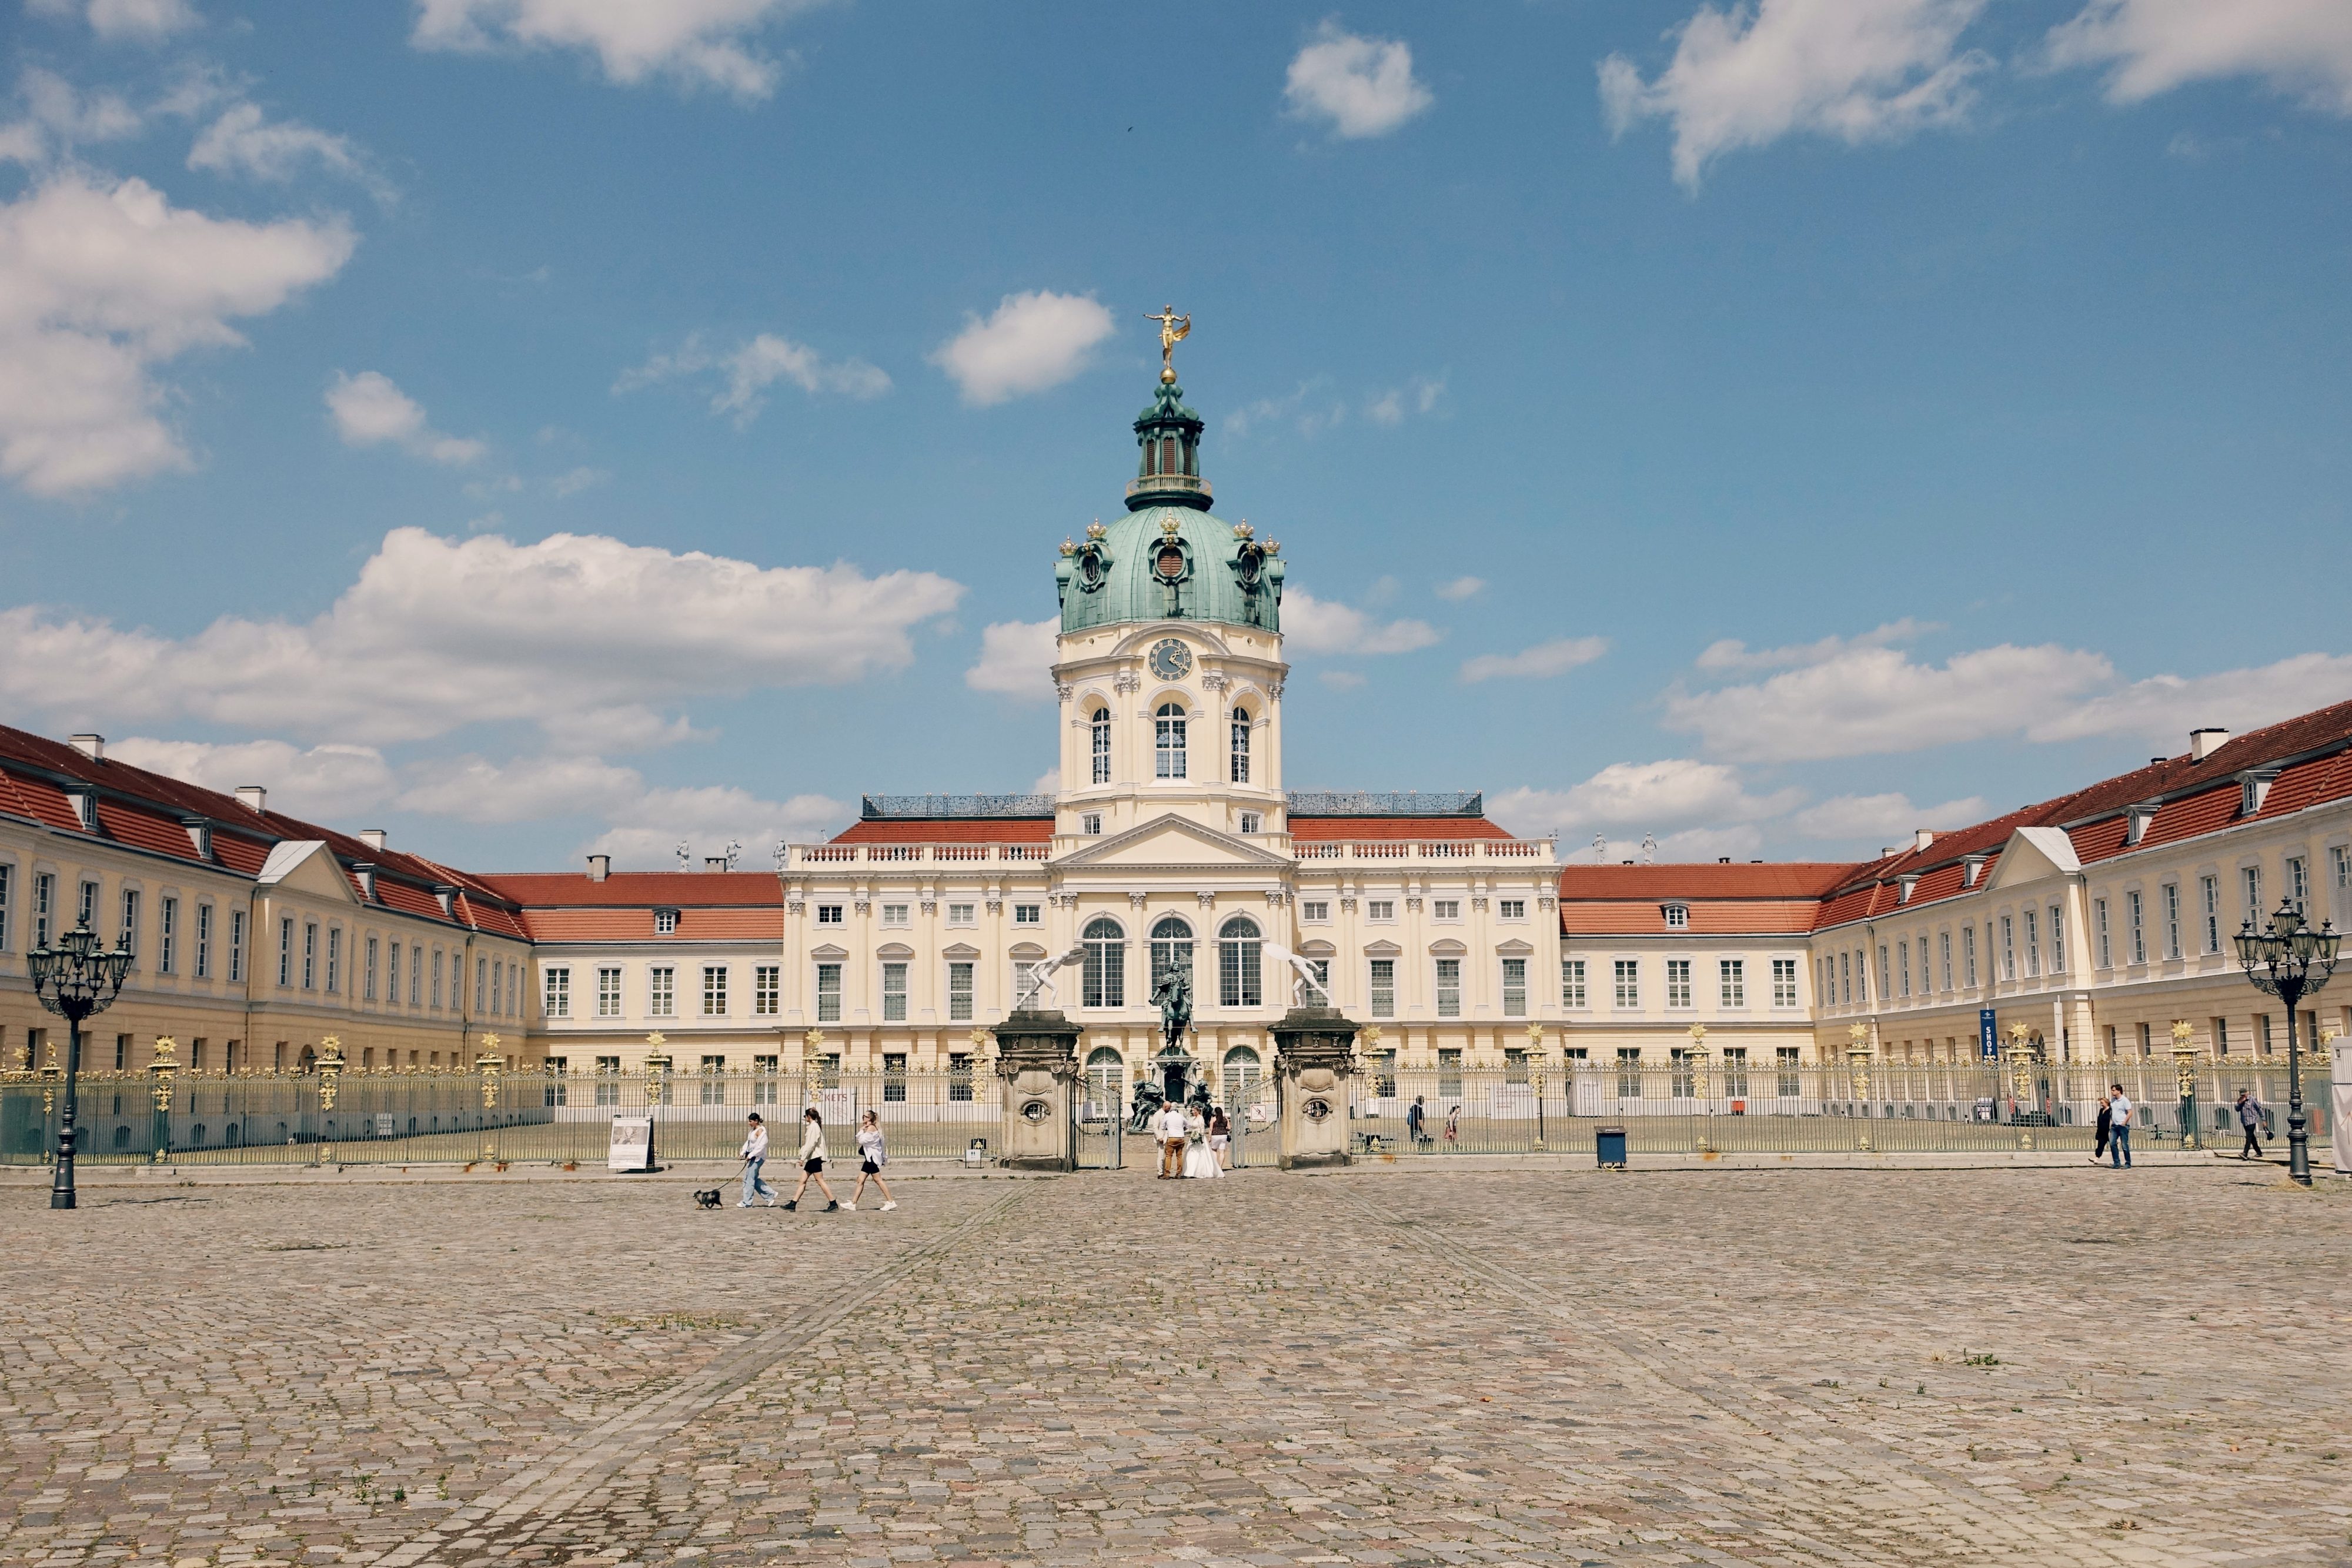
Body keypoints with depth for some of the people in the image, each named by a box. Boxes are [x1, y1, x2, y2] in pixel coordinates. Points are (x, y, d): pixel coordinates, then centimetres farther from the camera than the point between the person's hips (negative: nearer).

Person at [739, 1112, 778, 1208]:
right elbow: (748, 1142, 19)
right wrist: (743, 1152, 5)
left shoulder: (761, 1131, -15)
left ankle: (747, 1203, 0)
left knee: (750, 1179, -6)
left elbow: (761, 1146, -21)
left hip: (758, 1158, -10)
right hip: (752, 1157, 10)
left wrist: (751, 1155, -21)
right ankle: (771, 1194, 18)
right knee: (755, 1179, 12)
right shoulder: (753, 1130, 15)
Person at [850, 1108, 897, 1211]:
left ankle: (891, 1202, -6)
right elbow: (860, 1139, 11)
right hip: (869, 1158, 10)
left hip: (873, 1158, -10)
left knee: (878, 1180, -8)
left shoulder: (871, 1128, -13)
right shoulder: (868, 1128, 17)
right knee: (860, 1180, 8)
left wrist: (862, 1130, -5)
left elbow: (862, 1140, -19)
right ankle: (853, 1203, 10)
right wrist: (862, 1130, -2)